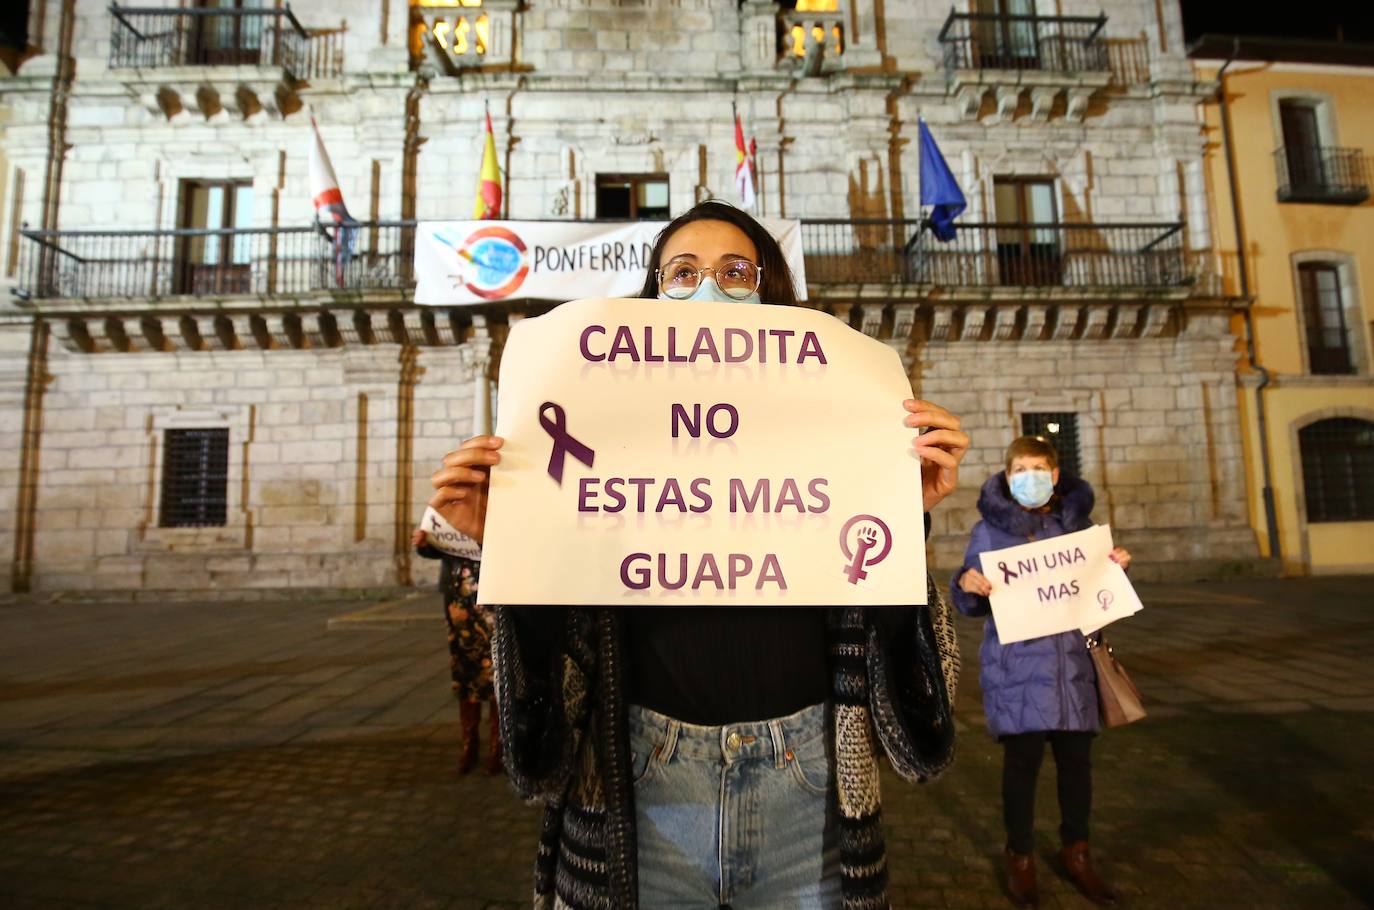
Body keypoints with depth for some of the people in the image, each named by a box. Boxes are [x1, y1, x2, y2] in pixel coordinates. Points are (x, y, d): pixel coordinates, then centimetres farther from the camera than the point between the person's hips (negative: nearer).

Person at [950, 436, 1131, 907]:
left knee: (1076, 757, 12)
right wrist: (966, 584, -24)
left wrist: (1116, 568, -4)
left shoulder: (1078, 523, 7)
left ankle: (1076, 852, 33)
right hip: (1017, 664, -3)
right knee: (1022, 759, 3)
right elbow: (972, 605, -2)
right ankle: (1020, 857, 24)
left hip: (1073, 661, 3)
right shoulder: (989, 531, -4)